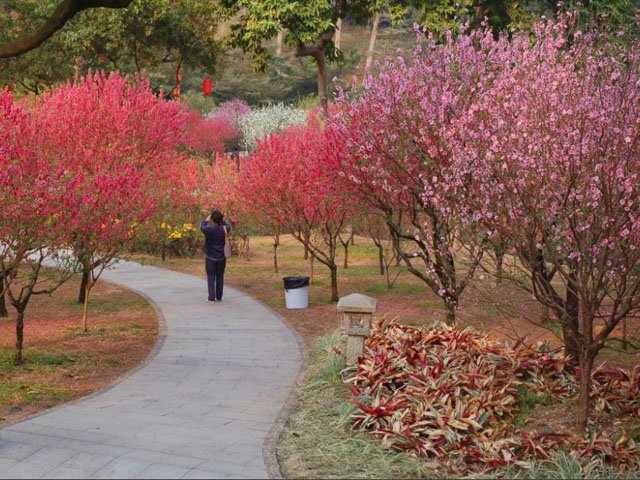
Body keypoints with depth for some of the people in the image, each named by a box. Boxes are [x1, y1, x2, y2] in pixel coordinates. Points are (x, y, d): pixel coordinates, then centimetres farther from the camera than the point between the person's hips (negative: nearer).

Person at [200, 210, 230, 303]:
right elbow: (228, 226, 16)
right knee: (220, 276, 10)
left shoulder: (210, 230, -19)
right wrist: (221, 220, 15)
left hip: (210, 258, -3)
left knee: (211, 277, 3)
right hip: (221, 258, 3)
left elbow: (202, 228, 3)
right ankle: (219, 297, 13)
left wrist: (206, 220, 14)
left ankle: (211, 297, 1)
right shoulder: (224, 229, -9)